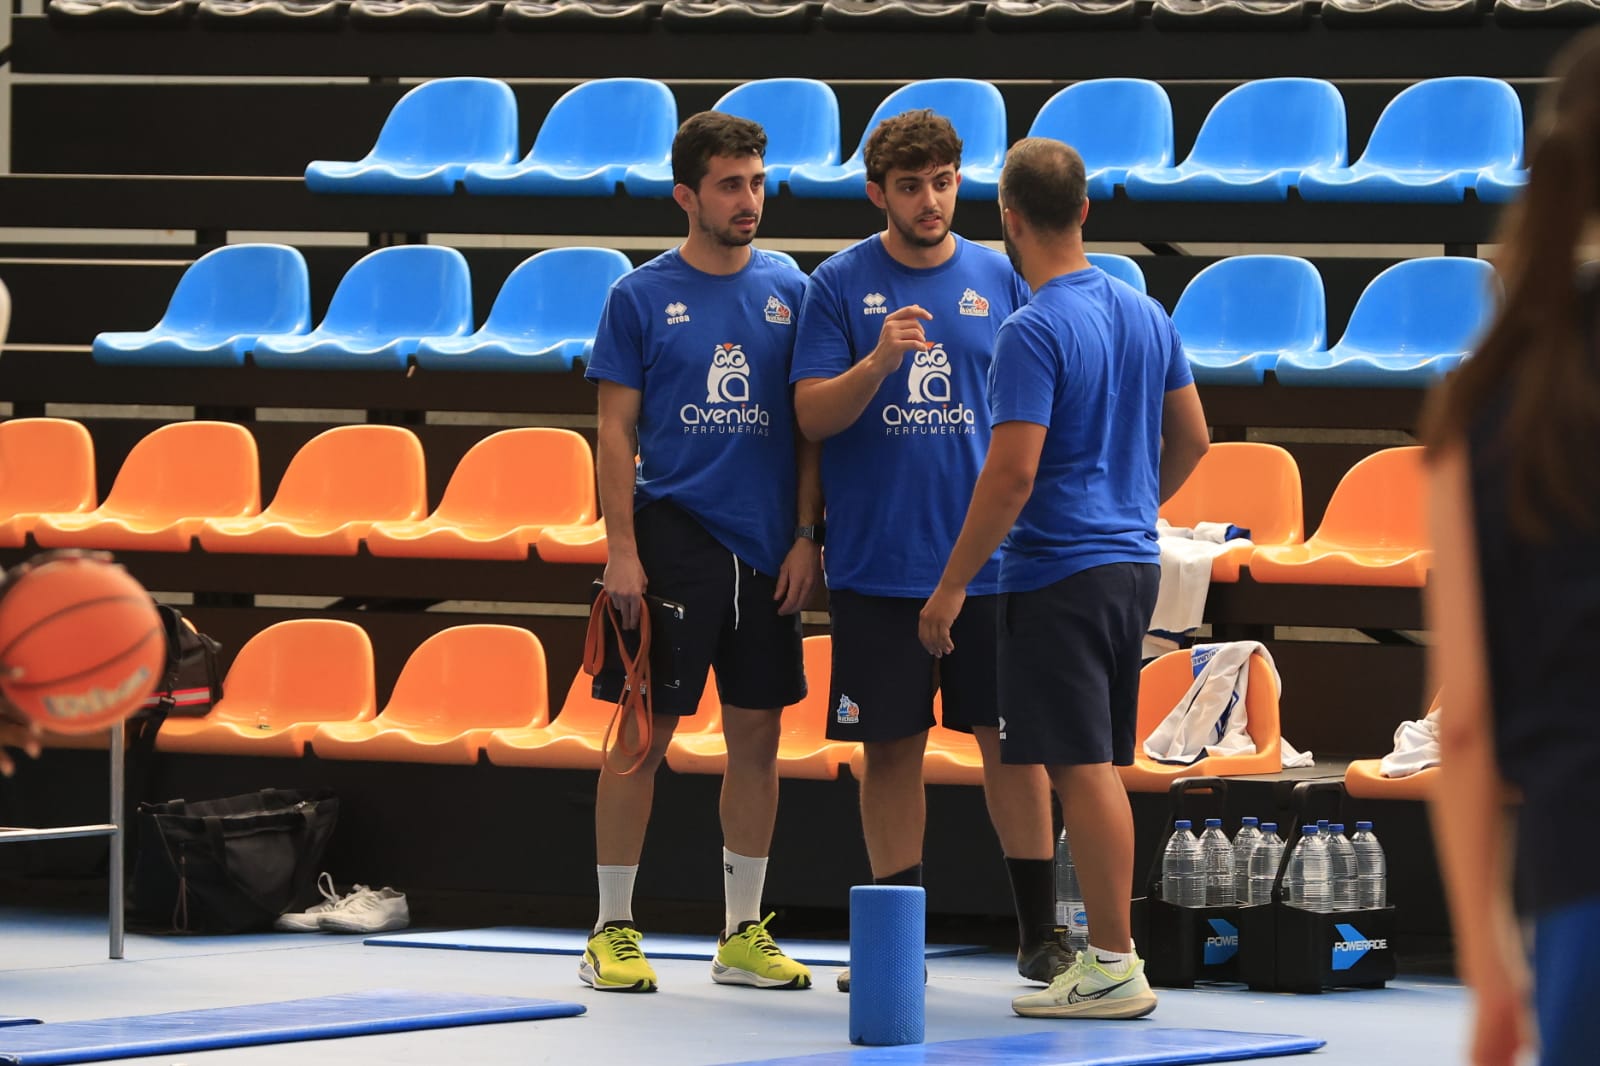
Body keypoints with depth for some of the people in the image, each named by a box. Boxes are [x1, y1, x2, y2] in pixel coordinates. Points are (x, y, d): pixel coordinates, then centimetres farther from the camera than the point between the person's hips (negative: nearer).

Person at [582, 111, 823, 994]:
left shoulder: (787, 290, 7)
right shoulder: (641, 297, -1)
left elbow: (808, 424, 10)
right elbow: (616, 431, -2)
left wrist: (805, 537, 1)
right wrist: (621, 548, -9)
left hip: (766, 549, 3)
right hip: (672, 535, -3)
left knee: (756, 735, 6)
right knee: (643, 733, -2)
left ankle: (743, 935, 14)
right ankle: (613, 930, 6)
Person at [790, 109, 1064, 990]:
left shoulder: (998, 279, 5)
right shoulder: (840, 284, 0)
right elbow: (812, 415, -5)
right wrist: (877, 364, -22)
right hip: (876, 564, -1)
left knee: (1011, 738, 3)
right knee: (891, 747, 5)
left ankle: (1039, 932, 11)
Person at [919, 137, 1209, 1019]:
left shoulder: (1034, 333, -16)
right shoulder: (1147, 316, 9)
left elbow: (1013, 472, -21)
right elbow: (1191, 438, 17)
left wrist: (951, 587, -16)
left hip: (1056, 574, -8)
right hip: (1132, 562, 8)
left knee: (1082, 770, -6)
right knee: (1101, 766, 14)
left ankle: (1113, 968, -5)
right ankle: (1106, 953, 17)